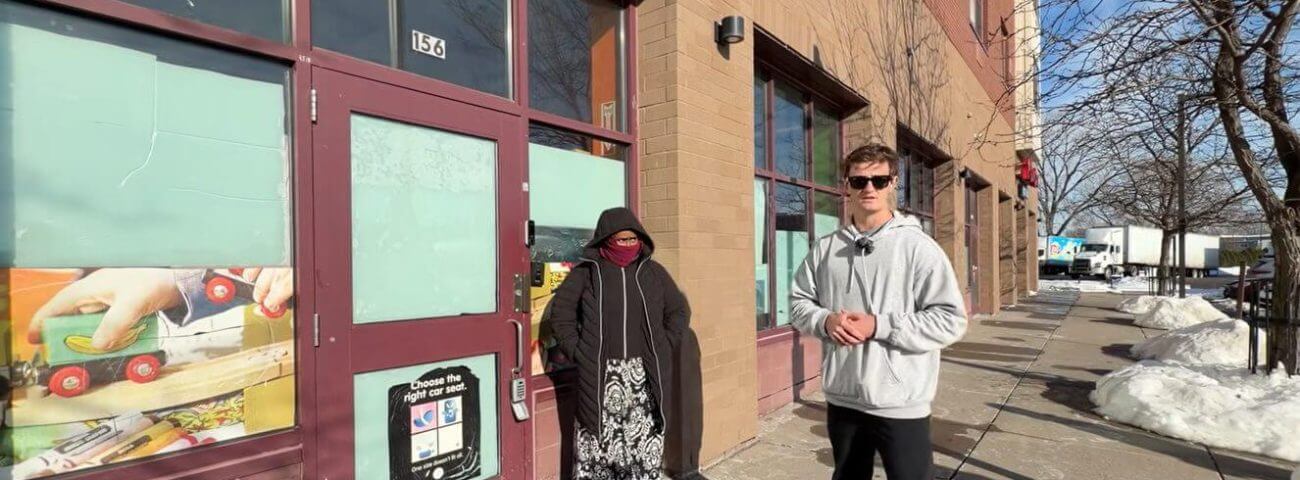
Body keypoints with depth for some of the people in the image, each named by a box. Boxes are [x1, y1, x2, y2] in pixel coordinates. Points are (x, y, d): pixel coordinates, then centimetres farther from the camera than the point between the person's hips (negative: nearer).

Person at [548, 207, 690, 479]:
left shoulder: (654, 272, 8)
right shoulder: (586, 272, 2)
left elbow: (679, 311, 14)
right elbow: (560, 312, 4)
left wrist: (666, 348, 4)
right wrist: (576, 350, -4)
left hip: (646, 373, 2)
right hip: (600, 373, -1)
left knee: (644, 443, 4)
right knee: (598, 443, 1)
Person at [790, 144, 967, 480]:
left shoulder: (918, 246, -10)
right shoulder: (825, 248, 4)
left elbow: (951, 319, -13)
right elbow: (799, 302, 9)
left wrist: (879, 326, -20)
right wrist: (825, 321, -12)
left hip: (901, 405, -4)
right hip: (842, 399, 5)